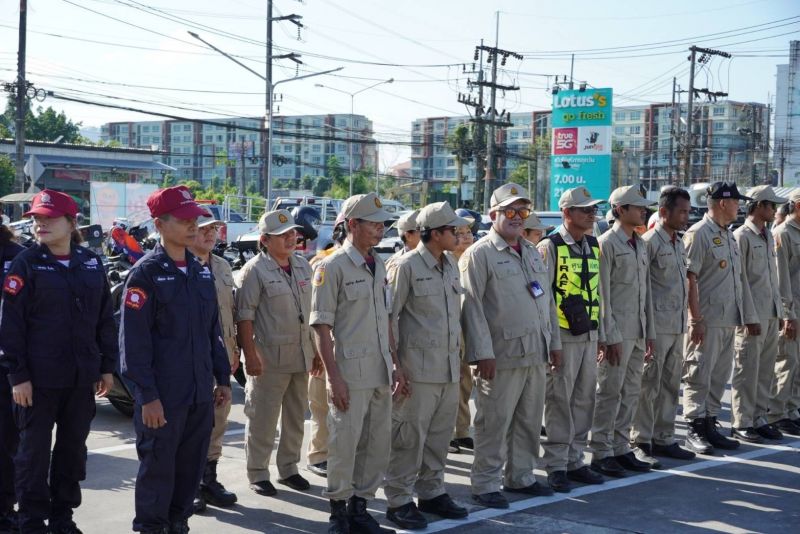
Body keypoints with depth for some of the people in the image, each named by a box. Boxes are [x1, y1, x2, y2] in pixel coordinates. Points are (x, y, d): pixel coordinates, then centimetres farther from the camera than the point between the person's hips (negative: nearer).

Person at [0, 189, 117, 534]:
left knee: (73, 448, 12)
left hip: (82, 377, 4)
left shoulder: (91, 263, 7)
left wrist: (107, 366, 8)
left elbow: (105, 318, 11)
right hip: (38, 377, -4)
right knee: (34, 450, 4)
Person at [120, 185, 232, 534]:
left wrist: (222, 379, 14)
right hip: (163, 395, -6)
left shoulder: (202, 272, 11)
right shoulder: (146, 273, -10)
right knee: (158, 468, 3)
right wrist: (148, 395, -16)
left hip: (201, 393, 6)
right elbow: (134, 341, -13)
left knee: (192, 466, 13)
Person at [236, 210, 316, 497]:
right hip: (269, 357, -7)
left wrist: (316, 350, 15)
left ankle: (288, 468, 28)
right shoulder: (255, 270, -10)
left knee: (296, 416, 14)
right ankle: (257, 473, 11)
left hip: (301, 355, 7)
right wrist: (250, 355, -18)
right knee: (263, 419, 0)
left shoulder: (303, 266, 11)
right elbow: (244, 316, -13)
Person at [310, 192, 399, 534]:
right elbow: (321, 326, -11)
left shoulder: (379, 266, 13)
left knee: (377, 444, 11)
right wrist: (334, 377, -16)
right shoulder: (332, 268, -9)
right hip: (350, 372, -7)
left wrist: (394, 366, 15)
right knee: (344, 444, -1)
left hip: (380, 372, 7)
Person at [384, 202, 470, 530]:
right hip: (419, 367, -7)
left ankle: (431, 493, 26)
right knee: (410, 437, -2)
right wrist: (393, 362, -10)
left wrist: (460, 354, 17)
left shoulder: (451, 265, 12)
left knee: (439, 435, 14)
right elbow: (390, 315, -8)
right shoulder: (407, 266, -9)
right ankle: (399, 501, 7)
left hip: (449, 367, 7)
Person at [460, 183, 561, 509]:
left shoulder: (532, 252, 17)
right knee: (494, 422, -1)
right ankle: (485, 485, 9)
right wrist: (483, 353, -17)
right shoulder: (479, 255, -8)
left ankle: (520, 477, 28)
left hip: (536, 354, 7)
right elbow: (472, 307, -13)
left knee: (529, 421, 14)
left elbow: (547, 300, 21)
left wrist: (554, 342, 16)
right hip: (502, 355, -7)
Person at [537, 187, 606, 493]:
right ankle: (556, 467, 7)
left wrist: (600, 333, 16)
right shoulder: (549, 247, -10)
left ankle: (574, 461, 23)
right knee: (559, 402, -1)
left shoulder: (594, 247, 12)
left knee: (584, 400, 12)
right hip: (562, 336, -7)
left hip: (589, 335, 7)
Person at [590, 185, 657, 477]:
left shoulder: (640, 245, 15)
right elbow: (602, 295, -13)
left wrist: (650, 333, 13)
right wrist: (611, 337, -16)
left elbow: (646, 291, 17)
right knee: (610, 393, -2)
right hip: (617, 332, -8)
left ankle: (621, 448, 20)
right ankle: (601, 453, 6)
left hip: (638, 332, 8)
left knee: (631, 393, 12)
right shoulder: (606, 243, -9)